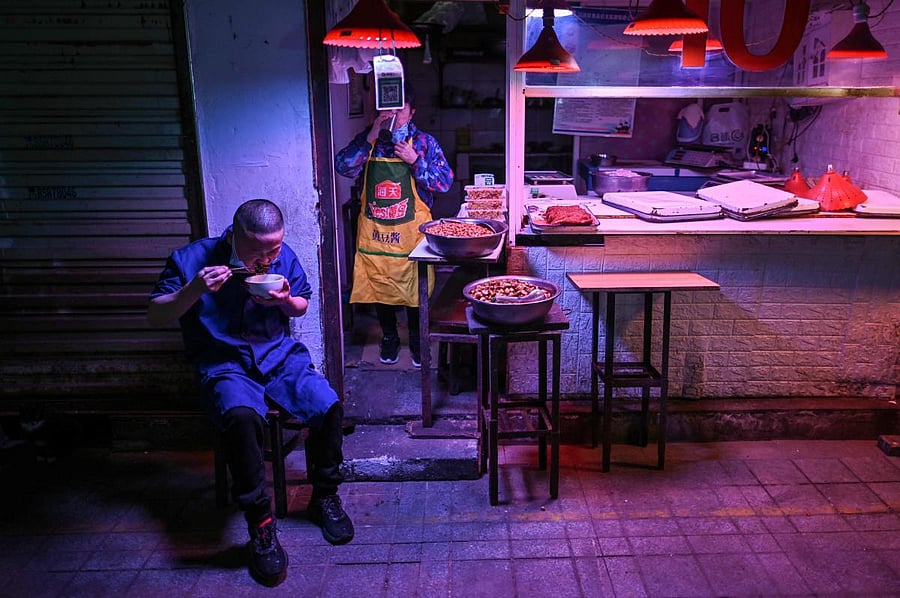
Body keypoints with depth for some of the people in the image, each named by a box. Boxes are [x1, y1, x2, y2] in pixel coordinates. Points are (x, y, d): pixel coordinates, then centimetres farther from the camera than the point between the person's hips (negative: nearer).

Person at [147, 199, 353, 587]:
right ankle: (260, 525, -19)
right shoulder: (190, 260, -9)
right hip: (224, 364, -3)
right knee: (242, 417, -36)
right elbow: (154, 317, -6)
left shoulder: (283, 256, -1)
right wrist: (194, 290, -25)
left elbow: (302, 308, 13)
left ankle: (324, 497, 5)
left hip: (280, 355, 3)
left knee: (329, 407, -22)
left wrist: (286, 301, -12)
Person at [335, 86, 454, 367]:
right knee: (378, 286, 12)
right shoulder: (367, 139, 2)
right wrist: (371, 137, -20)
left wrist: (416, 161, -18)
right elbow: (342, 167, -13)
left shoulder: (423, 142, -1)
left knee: (414, 288, 9)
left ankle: (416, 340, 30)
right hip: (374, 230, 2)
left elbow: (445, 181, -6)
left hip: (411, 230, -1)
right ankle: (389, 338, 33)